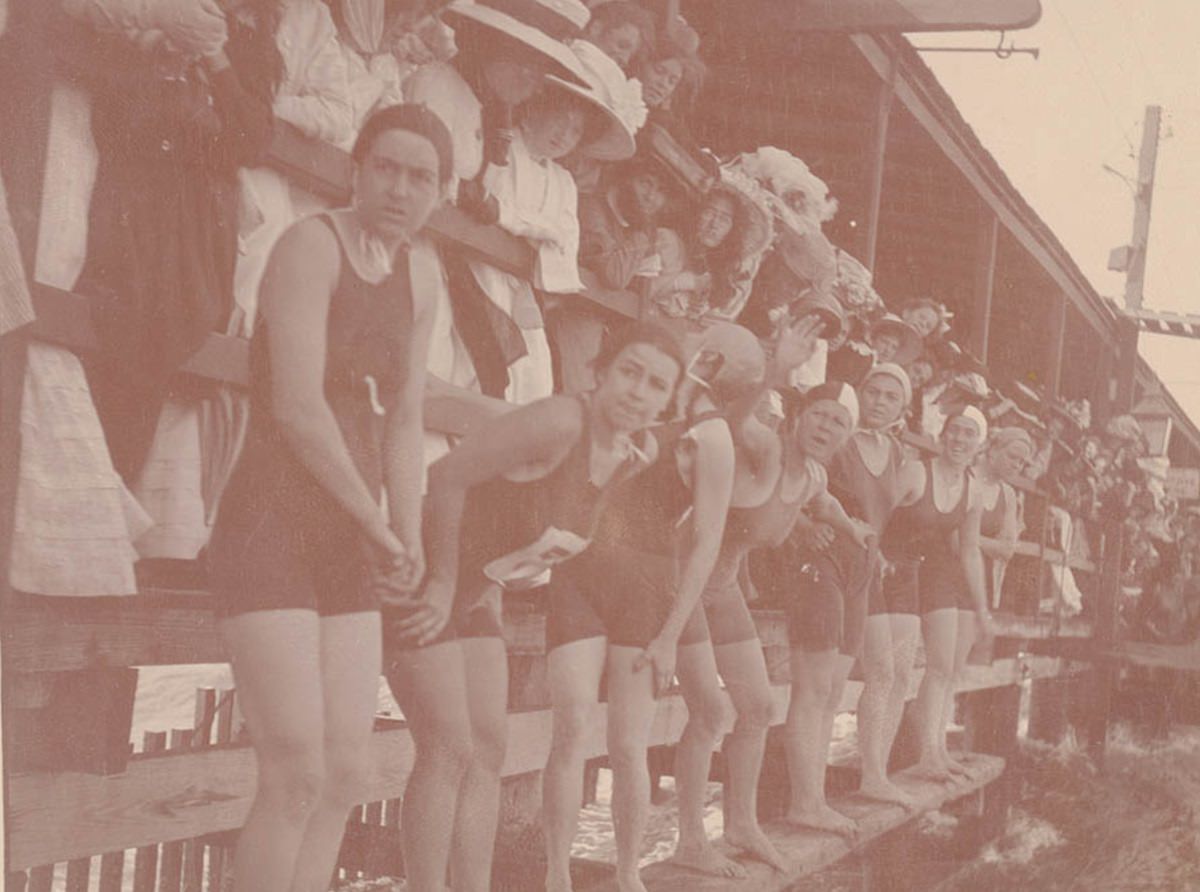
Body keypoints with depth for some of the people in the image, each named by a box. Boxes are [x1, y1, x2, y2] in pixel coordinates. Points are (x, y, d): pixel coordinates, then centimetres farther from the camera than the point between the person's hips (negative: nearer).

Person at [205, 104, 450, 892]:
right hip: (273, 531, -8)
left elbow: (403, 423, 11)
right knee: (297, 776, -12)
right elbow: (296, 406, -17)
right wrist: (380, 527, -10)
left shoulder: (418, 289, 15)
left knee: (347, 776, 6)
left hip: (348, 550, 8)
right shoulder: (313, 244, -9)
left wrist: (408, 534, -6)